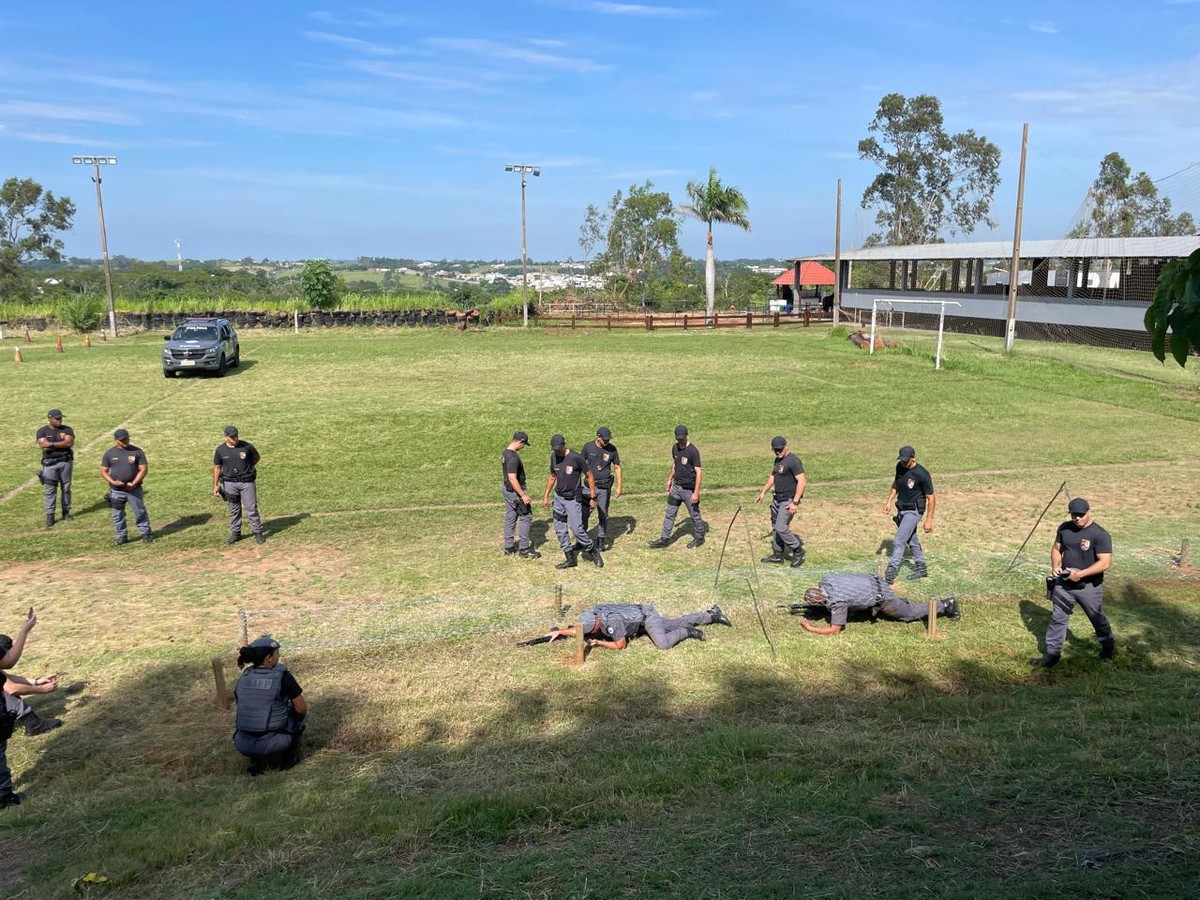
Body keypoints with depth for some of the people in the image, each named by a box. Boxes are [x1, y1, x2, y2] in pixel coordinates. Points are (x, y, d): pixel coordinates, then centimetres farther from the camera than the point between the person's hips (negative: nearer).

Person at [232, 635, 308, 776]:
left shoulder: (244, 677, 7)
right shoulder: (283, 676, -9)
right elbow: (301, 708, -4)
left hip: (243, 745, 4)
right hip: (271, 744, -4)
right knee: (301, 711, 21)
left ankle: (256, 760, 15)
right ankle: (289, 757, 17)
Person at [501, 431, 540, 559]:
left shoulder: (505, 453, 7)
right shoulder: (513, 457, -24)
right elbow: (512, 478, -27)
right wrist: (523, 495, -24)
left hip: (507, 490, 10)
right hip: (515, 492, -10)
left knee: (510, 518, 15)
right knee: (526, 518, 0)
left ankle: (509, 548, 22)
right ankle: (524, 550, 5)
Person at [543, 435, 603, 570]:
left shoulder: (576, 458, -17)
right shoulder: (554, 457, 2)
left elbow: (590, 476, -9)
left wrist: (593, 497, -9)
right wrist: (546, 496, 15)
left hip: (572, 499, -6)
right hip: (558, 497, 7)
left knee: (576, 529, -12)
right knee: (559, 529, 7)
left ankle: (593, 550, 12)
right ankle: (570, 558, 17)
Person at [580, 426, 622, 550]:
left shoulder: (612, 449, -3)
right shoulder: (588, 447, -5)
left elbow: (617, 467, 5)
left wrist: (619, 487, 1)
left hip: (604, 487, 1)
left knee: (603, 514, 9)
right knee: (584, 513, 1)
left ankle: (602, 539, 21)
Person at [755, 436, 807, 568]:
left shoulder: (793, 460, -17)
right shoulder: (778, 460, 12)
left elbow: (802, 481, -22)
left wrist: (795, 502, -26)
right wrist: (763, 492, 25)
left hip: (788, 500, -9)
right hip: (777, 499, 9)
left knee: (781, 527, -14)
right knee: (775, 527, 13)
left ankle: (798, 550, 3)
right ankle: (778, 555, 25)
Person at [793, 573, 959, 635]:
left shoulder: (836, 602, -32)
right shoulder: (825, 581, -11)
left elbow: (834, 630, -25)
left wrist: (810, 629, -20)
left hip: (881, 596, -7)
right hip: (870, 579, 7)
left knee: (909, 613, 16)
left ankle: (945, 605, 28)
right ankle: (899, 602, 39)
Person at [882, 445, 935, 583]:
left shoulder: (922, 474, -22)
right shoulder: (900, 467, -2)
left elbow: (931, 498, -16)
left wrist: (929, 520, -17)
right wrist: (889, 501, 13)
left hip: (914, 511, -8)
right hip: (902, 509, 8)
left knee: (899, 541, -14)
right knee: (911, 540, 18)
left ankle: (891, 573, -14)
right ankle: (921, 568, 33)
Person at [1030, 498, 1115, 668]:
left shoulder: (1100, 535, -17)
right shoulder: (1064, 528, 0)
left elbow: (1105, 563, -21)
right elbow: (1056, 549, 12)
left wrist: (1080, 574, -26)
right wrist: (1055, 565, -7)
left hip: (1089, 586, -4)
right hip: (1064, 583, 4)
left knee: (1097, 619, 16)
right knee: (1058, 618, 7)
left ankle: (1108, 646, 41)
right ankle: (1052, 654, 15)